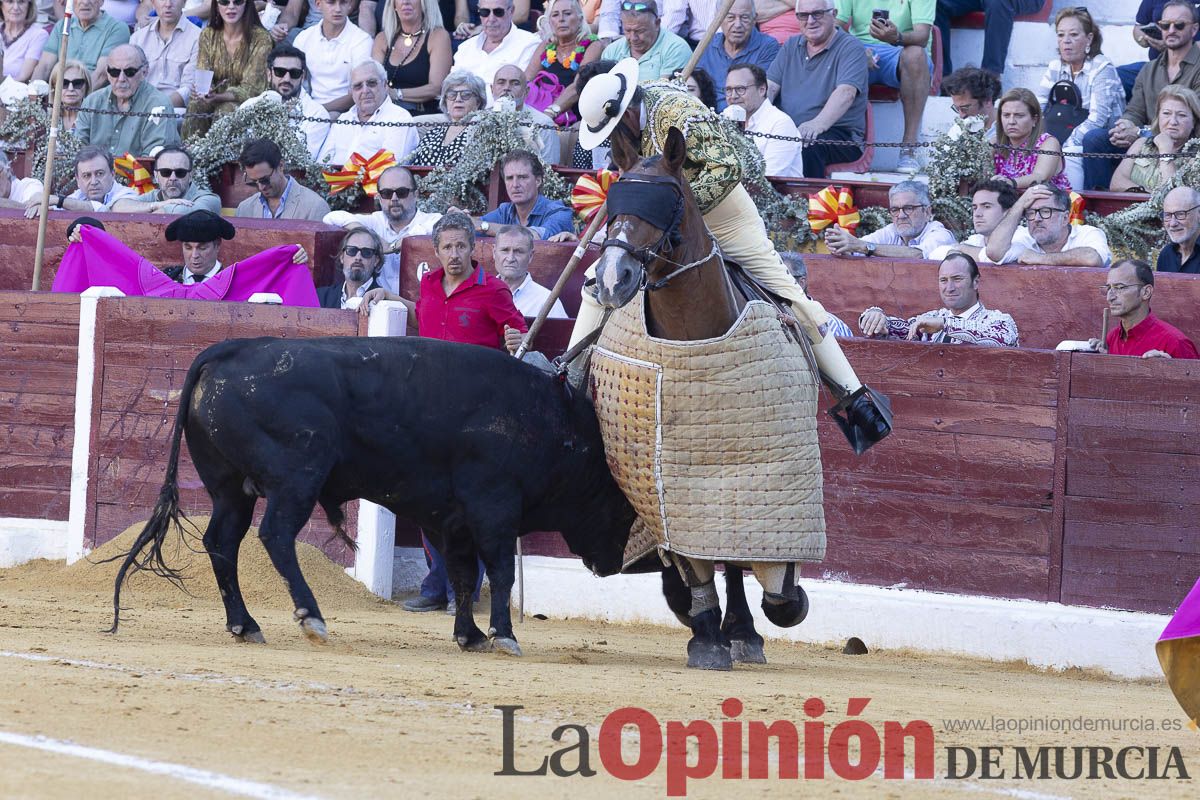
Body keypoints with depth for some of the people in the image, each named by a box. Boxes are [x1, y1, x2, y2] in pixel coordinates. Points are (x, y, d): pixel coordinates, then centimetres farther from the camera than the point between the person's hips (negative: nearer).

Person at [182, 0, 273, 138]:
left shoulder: (261, 38, -8)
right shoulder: (208, 36, 5)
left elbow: (250, 89, -13)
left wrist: (217, 97, -30)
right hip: (215, 99, 3)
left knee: (226, 110, -33)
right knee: (196, 105, -28)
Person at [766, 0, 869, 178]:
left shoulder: (851, 49, -1)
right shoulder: (791, 47, 20)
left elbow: (845, 93, -17)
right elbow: (770, 87, 11)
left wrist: (818, 124, -34)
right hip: (787, 130, 5)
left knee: (806, 148, -38)